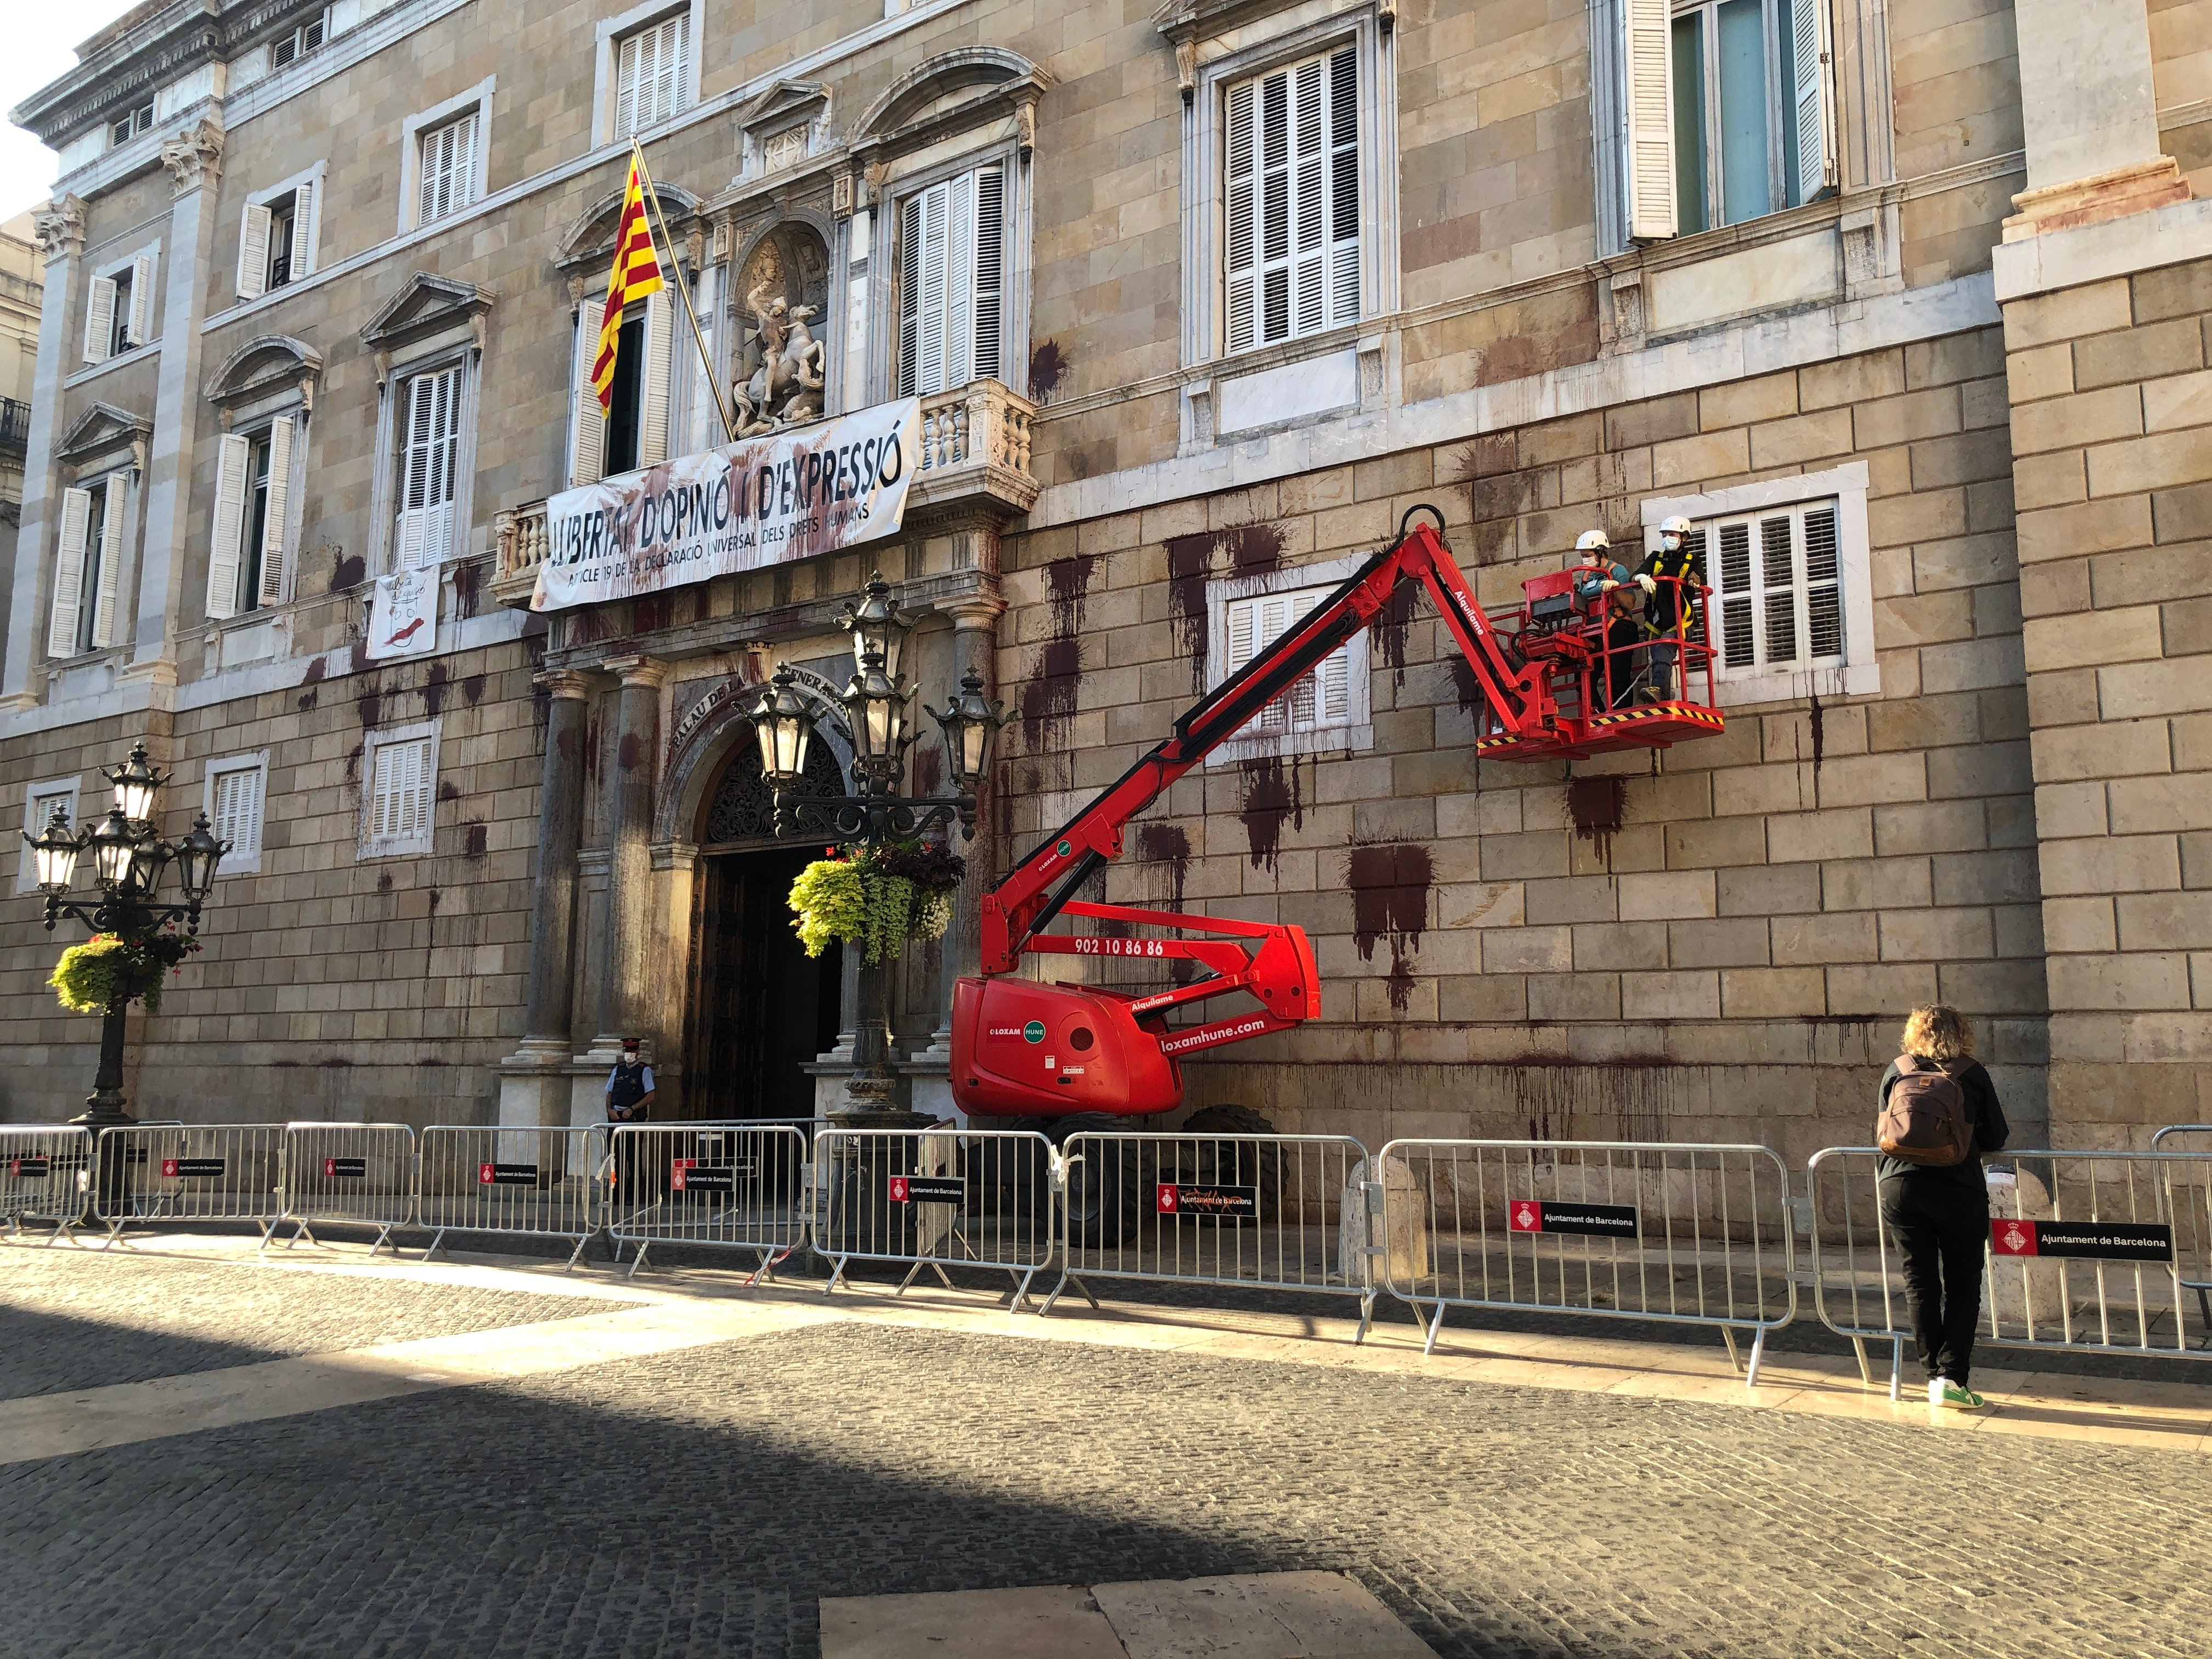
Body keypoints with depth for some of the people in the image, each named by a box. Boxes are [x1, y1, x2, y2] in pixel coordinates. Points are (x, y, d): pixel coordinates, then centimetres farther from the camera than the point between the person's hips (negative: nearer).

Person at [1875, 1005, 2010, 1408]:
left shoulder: (1896, 1071, 9)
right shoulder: (1972, 1073, 2)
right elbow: (1995, 1139, 4)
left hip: (1899, 1185, 2)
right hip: (1958, 1187, -2)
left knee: (1919, 1282, 10)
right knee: (1962, 1284, 6)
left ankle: (1935, 1375, 13)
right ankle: (1951, 1377, -2)